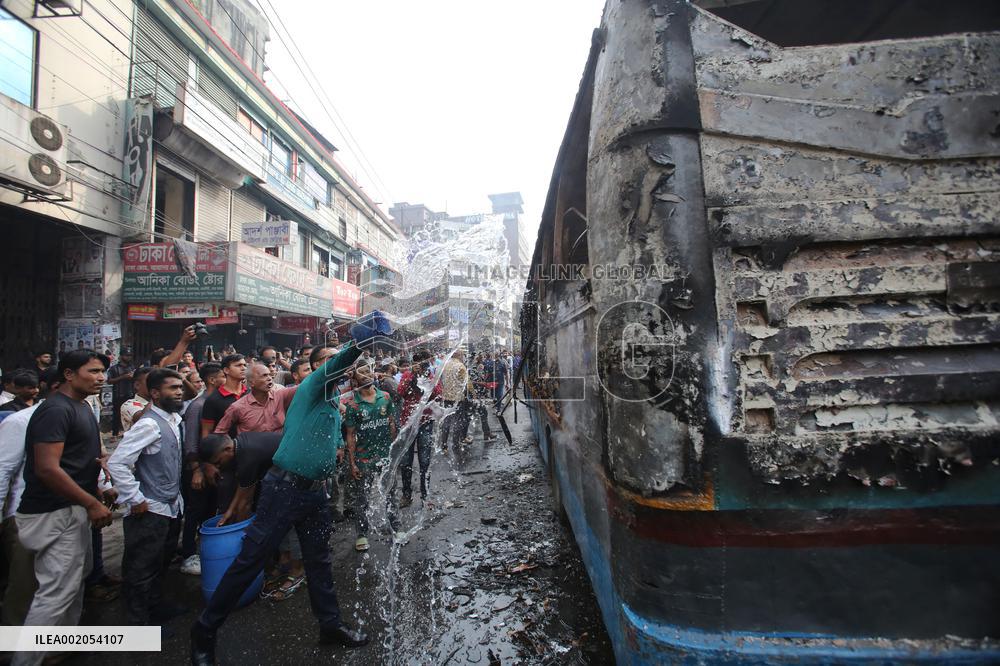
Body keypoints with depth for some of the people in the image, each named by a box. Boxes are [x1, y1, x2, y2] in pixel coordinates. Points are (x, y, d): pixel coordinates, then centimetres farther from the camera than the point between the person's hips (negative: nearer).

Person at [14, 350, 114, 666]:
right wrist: (92, 504, -22)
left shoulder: (80, 406, 10)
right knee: (56, 592, -6)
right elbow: (47, 469, -26)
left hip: (74, 509, 11)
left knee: (78, 573, 24)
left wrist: (97, 492, 13)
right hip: (56, 514, -11)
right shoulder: (56, 409, -20)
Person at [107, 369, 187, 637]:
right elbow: (116, 463, -25)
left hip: (172, 506, 8)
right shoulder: (149, 424, -22)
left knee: (161, 562, 24)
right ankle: (140, 622, 24)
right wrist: (135, 499, -20)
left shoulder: (174, 419, 4)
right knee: (143, 568, 8)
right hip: (150, 510, -8)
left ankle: (155, 604, 43)